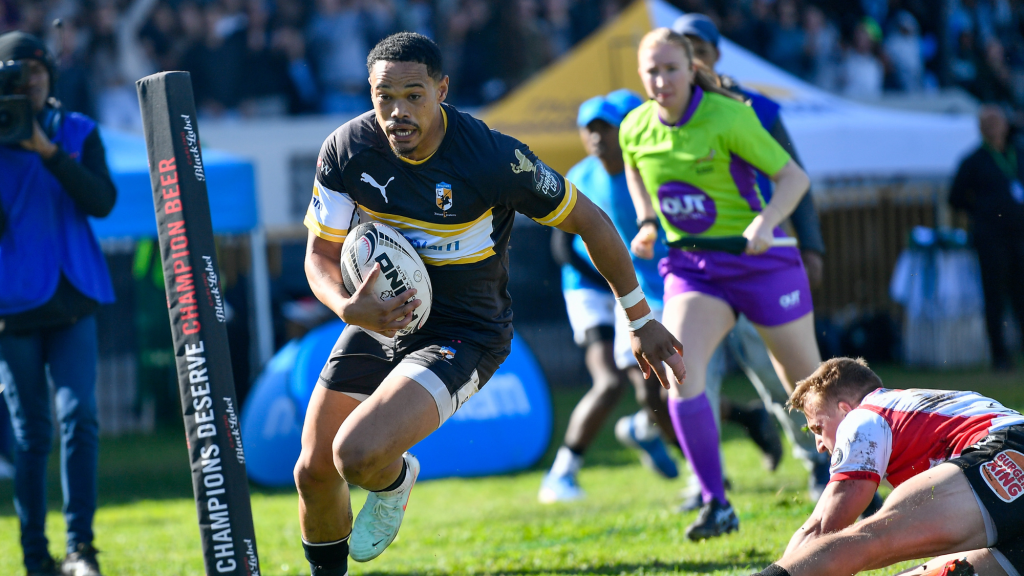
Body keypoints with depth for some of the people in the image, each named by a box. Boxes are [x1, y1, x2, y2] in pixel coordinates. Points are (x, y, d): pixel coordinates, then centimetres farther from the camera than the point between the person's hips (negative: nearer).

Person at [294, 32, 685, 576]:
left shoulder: (494, 157, -24)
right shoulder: (346, 149, -14)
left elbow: (589, 220, -11)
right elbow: (321, 253, -4)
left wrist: (641, 320, -2)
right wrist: (346, 307, -28)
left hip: (464, 336, -5)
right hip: (380, 316, 5)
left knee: (357, 455, -25)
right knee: (313, 472, 4)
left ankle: (394, 480, 14)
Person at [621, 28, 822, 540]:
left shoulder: (728, 119, -19)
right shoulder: (634, 130, -4)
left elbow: (794, 177, -14)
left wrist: (765, 223, -31)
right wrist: (647, 224, 7)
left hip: (759, 262, -3)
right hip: (691, 267, 3)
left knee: (806, 384, 8)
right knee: (680, 376, -20)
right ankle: (716, 506, -13)